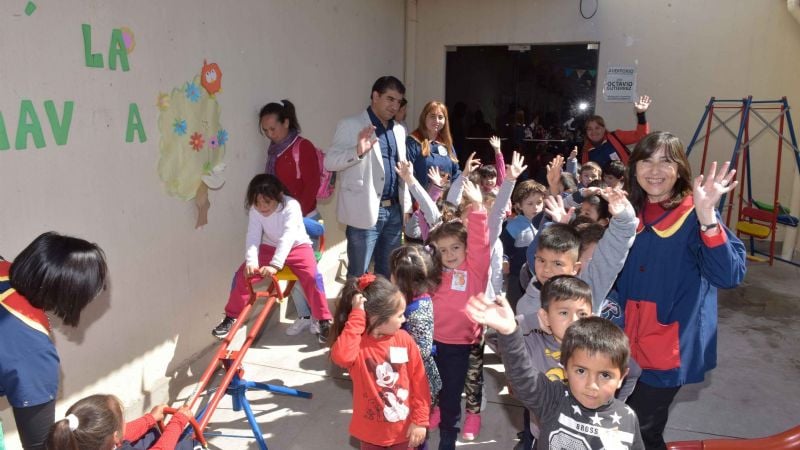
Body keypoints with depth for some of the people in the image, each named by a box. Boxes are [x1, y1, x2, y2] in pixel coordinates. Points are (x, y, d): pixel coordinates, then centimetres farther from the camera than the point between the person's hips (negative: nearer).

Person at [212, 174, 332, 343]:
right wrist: (251, 262, -41)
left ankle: (325, 322, -16)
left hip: (297, 247, -4)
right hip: (270, 248, 4)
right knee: (243, 273, -12)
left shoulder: (291, 206, -28)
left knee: (312, 276, -29)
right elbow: (253, 236, -22)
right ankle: (231, 317, 7)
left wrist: (275, 265, -48)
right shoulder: (254, 210, -14)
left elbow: (287, 237, -37)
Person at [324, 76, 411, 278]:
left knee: (389, 274, 14)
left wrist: (406, 205, 13)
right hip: (366, 211, -6)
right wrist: (357, 151, -29)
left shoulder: (399, 130, 15)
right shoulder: (351, 125, -4)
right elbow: (329, 162, -13)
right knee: (358, 276, 2)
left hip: (394, 210, 6)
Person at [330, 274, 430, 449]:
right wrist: (356, 316, -38)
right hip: (371, 431, -2)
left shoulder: (404, 340, -12)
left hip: (403, 428, 2)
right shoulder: (357, 342, -20)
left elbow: (419, 381, -5)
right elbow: (341, 356, -44)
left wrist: (420, 420, -5)